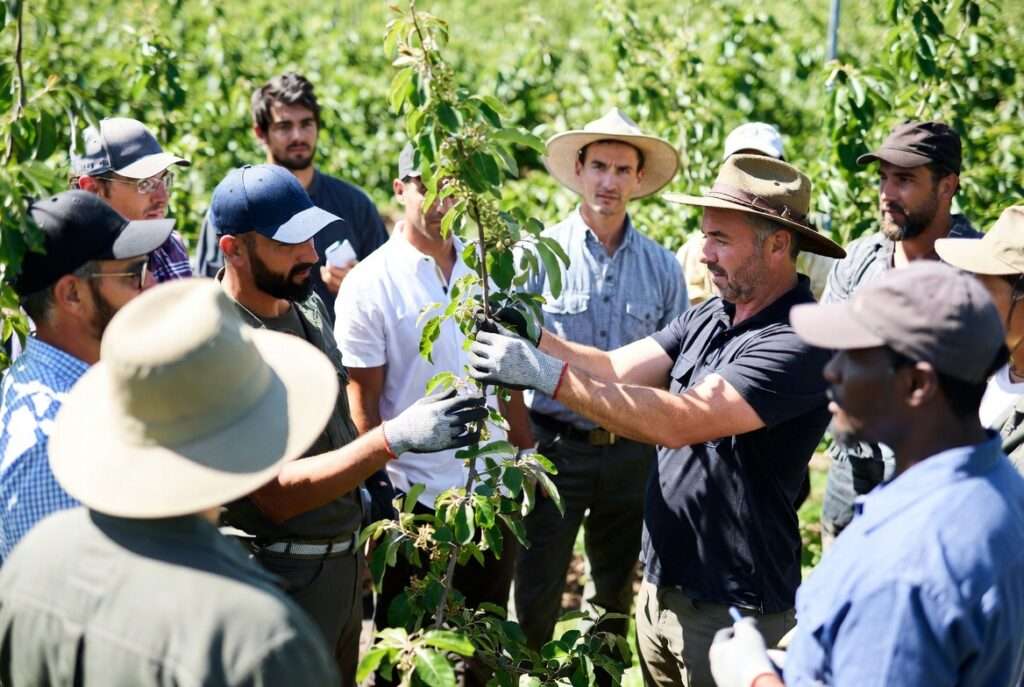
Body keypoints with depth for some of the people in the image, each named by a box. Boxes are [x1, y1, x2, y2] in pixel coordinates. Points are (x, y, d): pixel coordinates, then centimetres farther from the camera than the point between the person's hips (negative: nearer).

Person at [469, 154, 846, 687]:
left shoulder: (799, 344, -23)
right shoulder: (709, 318, 5)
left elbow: (680, 422, -31)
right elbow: (614, 368, 0)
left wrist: (549, 376, -32)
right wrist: (534, 338, -17)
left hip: (729, 607, -8)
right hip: (661, 584, 8)